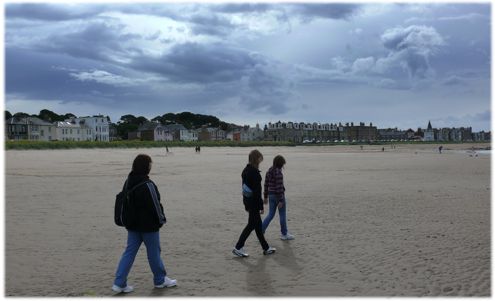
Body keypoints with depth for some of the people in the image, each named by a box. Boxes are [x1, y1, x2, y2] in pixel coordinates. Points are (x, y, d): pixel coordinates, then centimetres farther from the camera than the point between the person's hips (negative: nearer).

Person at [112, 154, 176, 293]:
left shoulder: (128, 182, 4)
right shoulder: (147, 185, -23)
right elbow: (155, 204, -18)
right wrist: (161, 219, -3)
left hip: (132, 224, 7)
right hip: (148, 225, -7)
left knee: (129, 252, 11)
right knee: (154, 252, 9)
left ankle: (119, 283, 9)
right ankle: (160, 280, 25)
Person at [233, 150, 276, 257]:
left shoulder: (246, 170, 9)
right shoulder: (254, 172, -20)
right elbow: (257, 190, -21)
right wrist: (261, 206, -16)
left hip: (247, 200, 10)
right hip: (254, 201, -10)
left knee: (258, 224, 14)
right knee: (252, 224, 1)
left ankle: (266, 248, 24)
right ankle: (238, 248, 6)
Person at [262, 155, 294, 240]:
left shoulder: (269, 171, 5)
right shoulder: (278, 173, -20)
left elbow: (266, 185, 11)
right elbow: (279, 187, -22)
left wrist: (265, 196, 18)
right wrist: (280, 201, -19)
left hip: (271, 195, 8)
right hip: (279, 196, -8)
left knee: (271, 214, 15)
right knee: (282, 215, 8)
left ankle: (261, 231, 8)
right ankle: (284, 234, 20)